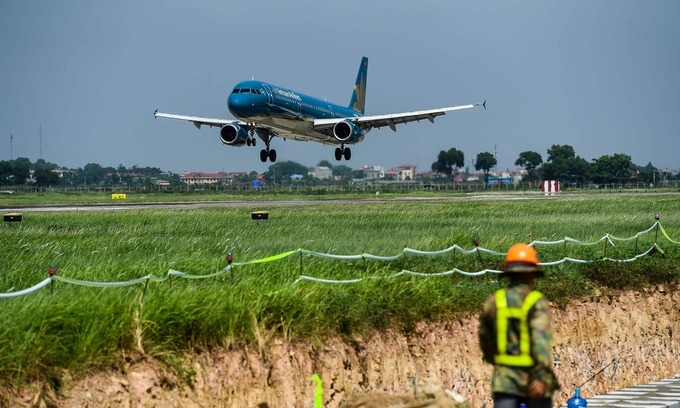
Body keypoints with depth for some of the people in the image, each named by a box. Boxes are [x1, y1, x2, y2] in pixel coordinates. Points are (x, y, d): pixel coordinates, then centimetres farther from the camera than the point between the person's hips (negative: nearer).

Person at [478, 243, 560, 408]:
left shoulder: (493, 301, 2)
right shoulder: (537, 302, -10)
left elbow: (485, 338, 13)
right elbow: (541, 338, -23)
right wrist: (542, 377, -29)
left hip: (505, 379, 3)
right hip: (533, 379, -2)